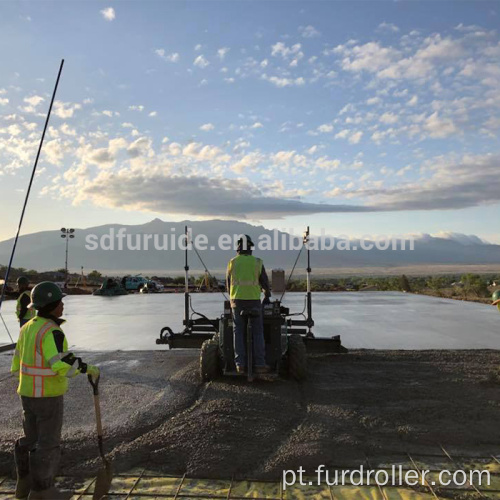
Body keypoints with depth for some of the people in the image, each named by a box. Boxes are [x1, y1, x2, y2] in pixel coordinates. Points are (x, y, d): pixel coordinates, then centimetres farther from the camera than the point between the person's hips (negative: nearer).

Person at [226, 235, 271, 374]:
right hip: (254, 300, -1)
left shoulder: (232, 262, 4)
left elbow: (228, 283, 13)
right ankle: (260, 364, 2)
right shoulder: (257, 262, 0)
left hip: (237, 300, 1)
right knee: (257, 332, 5)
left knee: (239, 332, 7)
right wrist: (267, 296, 22)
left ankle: (240, 364, 3)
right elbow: (265, 282, 5)